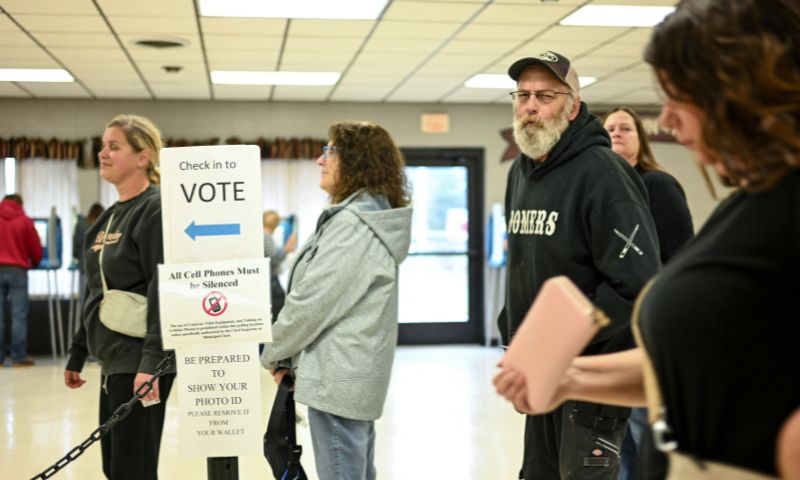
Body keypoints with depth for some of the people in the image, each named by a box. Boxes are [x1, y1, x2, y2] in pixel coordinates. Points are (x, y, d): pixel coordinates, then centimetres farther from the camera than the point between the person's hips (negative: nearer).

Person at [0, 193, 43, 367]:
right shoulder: (25, 221, 1)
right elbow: (36, 250, 4)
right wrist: (33, 263, 24)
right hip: (18, 271, -2)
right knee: (19, 315, -2)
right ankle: (19, 357, -4)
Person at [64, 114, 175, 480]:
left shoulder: (156, 209, -12)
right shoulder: (110, 216, 15)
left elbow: (165, 291, -20)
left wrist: (151, 361, -27)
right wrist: (77, 354, 20)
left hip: (140, 360, -9)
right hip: (114, 359, 9)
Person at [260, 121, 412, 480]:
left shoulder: (352, 225, -18)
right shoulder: (371, 216, 14)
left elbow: (311, 302, -19)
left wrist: (274, 355, -3)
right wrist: (291, 355, 12)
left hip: (336, 379, -10)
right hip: (357, 376, 10)